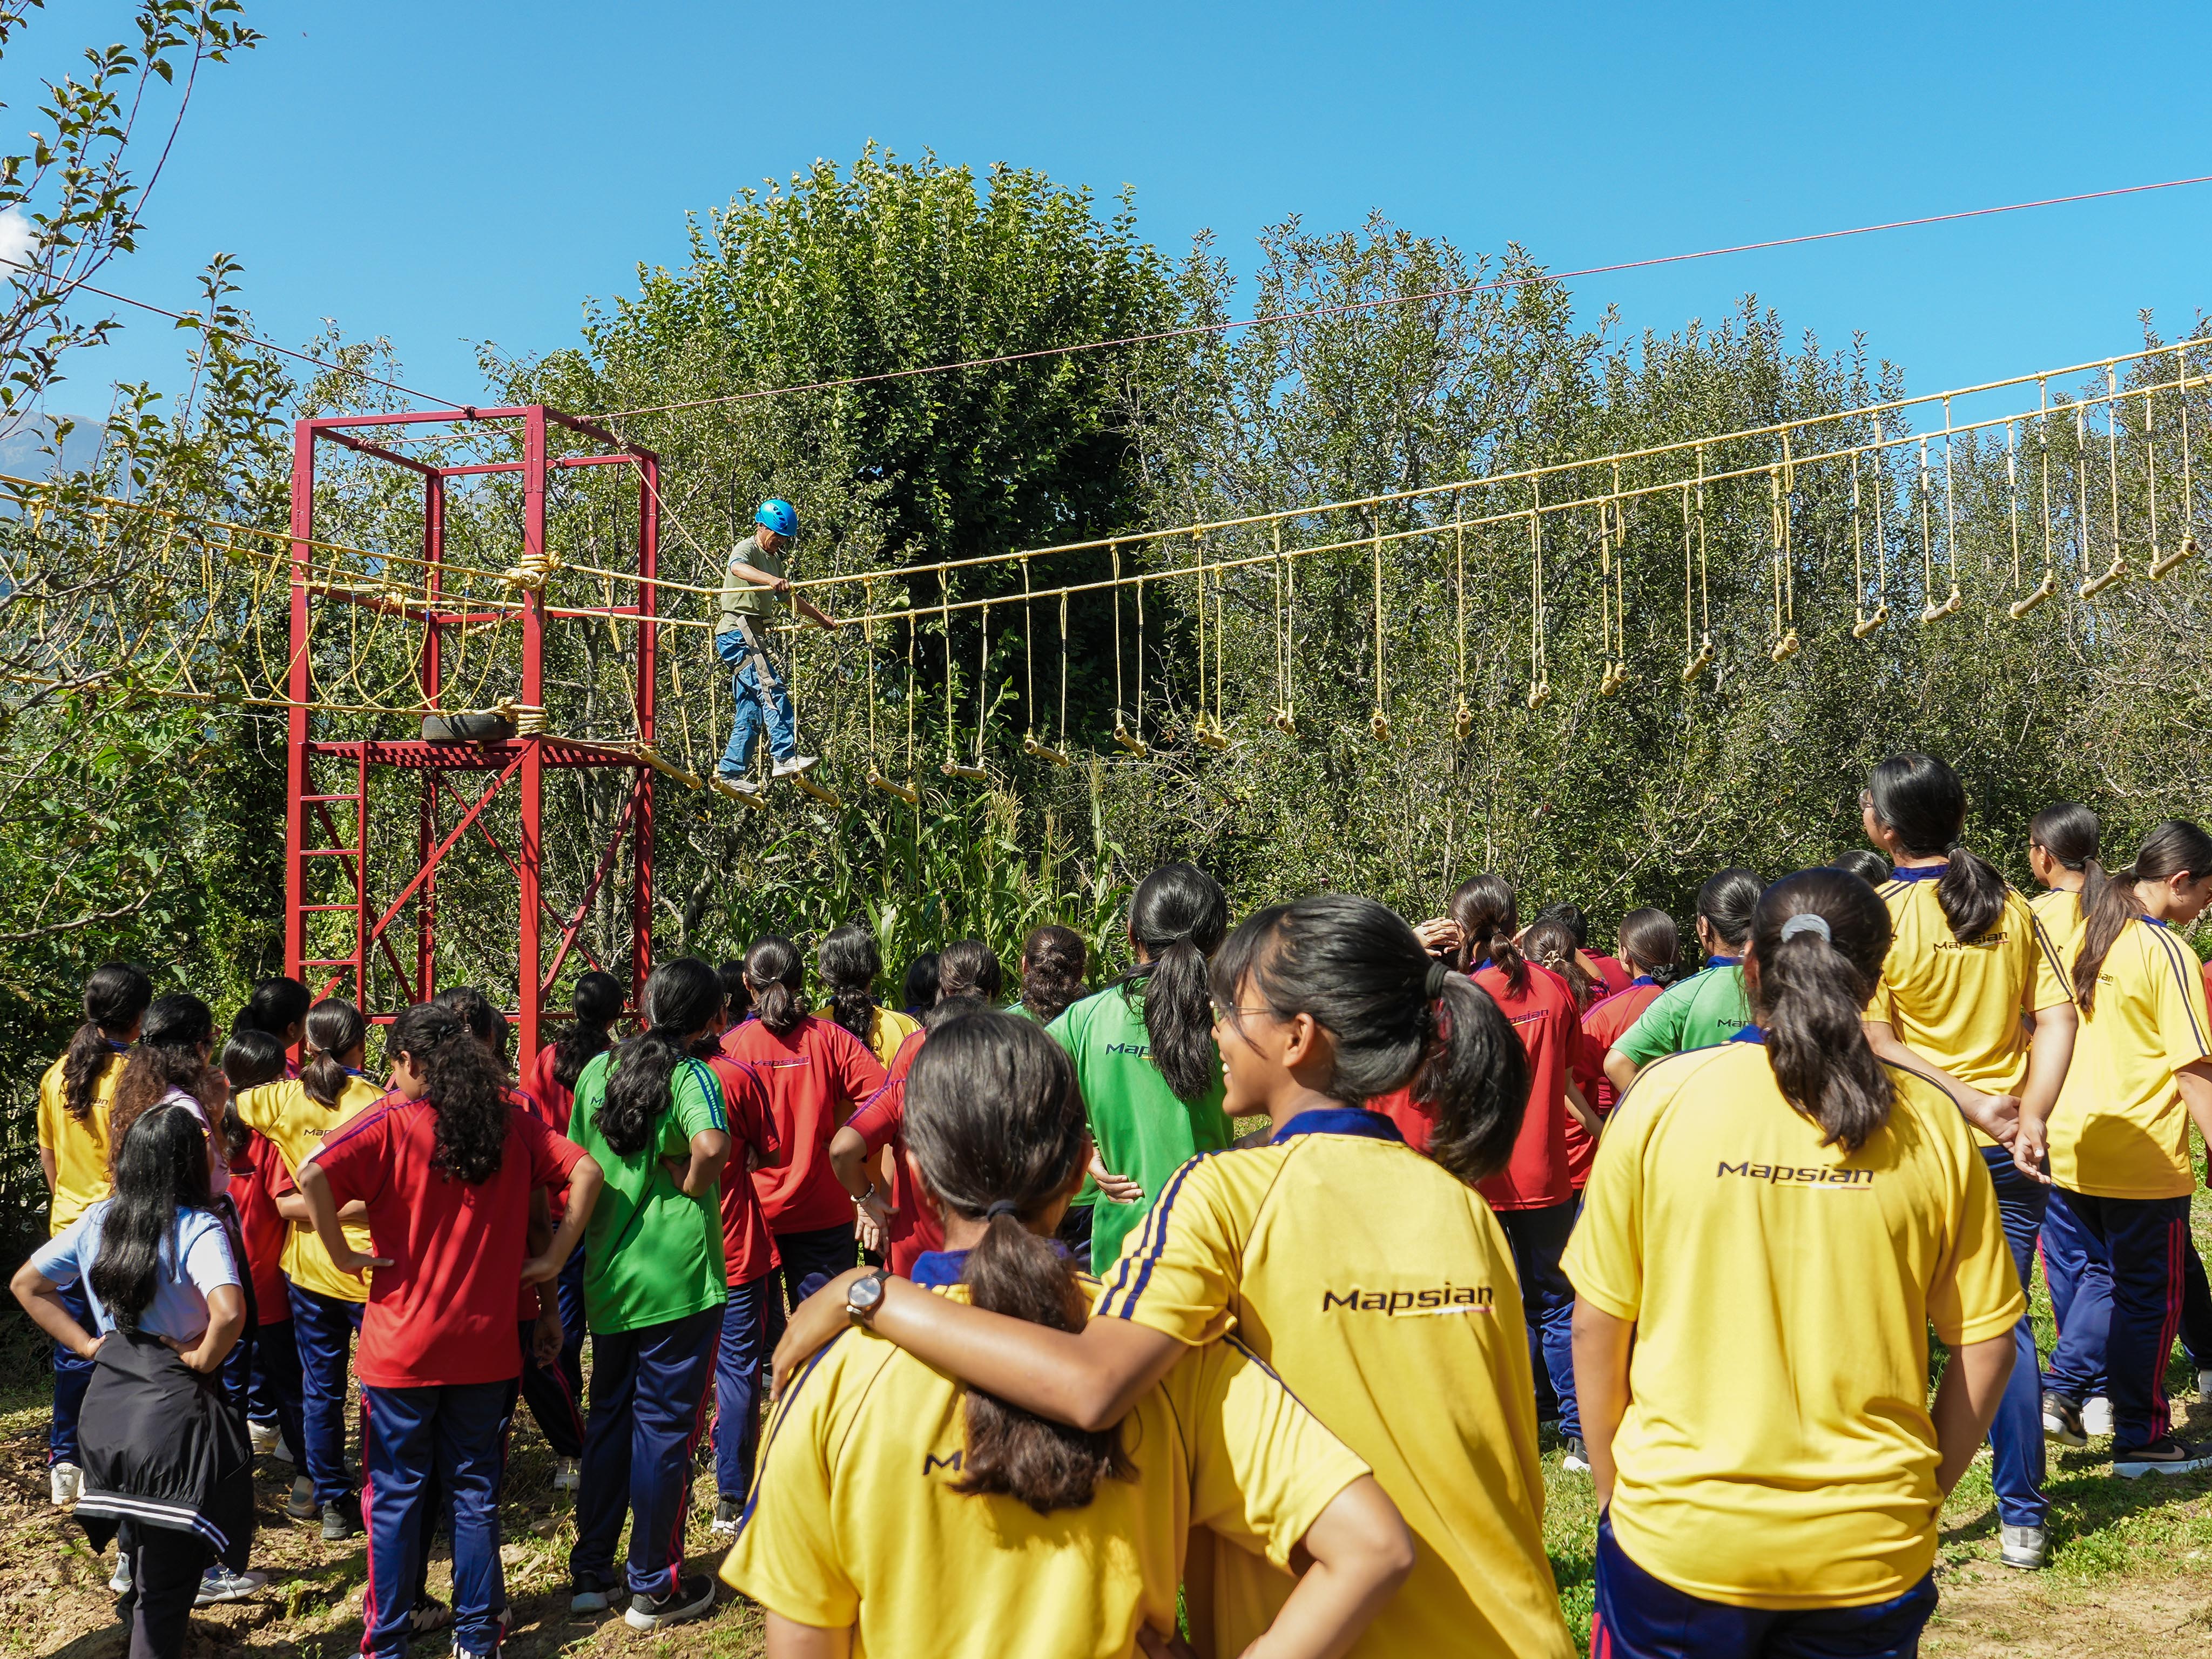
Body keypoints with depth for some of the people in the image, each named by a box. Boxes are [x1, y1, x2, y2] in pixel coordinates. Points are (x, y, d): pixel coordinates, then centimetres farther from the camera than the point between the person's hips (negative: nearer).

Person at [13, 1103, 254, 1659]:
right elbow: (228, 1313, -32)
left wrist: (87, 1343, 9)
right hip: (174, 1407, -7)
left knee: (143, 1541, 29)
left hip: (107, 1400, 7)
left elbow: (26, 1285, 14)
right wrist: (203, 1359, -14)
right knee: (171, 1571, 4)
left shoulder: (95, 1221, 4)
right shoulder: (197, 1228, -17)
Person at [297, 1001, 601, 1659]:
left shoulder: (390, 1123, -9)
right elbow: (584, 1172, -3)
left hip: (401, 1349, -3)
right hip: (486, 1344, 3)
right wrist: (553, 1260, -1)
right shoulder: (511, 1122, 1)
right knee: (475, 1492, 13)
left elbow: (313, 1177, -24)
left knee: (396, 1496, 9)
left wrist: (341, 1253, -13)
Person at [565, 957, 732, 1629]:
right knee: (665, 1429, 6)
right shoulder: (690, 1075, -13)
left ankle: (590, 1574, 27)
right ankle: (654, 1587, 17)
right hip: (677, 1278, -6)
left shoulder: (598, 1070, 4)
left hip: (607, 1274, 6)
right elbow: (711, 1146, -32)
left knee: (608, 1420, 18)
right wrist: (689, 1188, -14)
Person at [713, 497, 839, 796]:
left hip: (753, 636, 10)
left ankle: (730, 771, 8)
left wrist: (821, 618, 43)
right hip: (737, 631, -10)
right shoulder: (747, 549, -5)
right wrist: (771, 579, -47)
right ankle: (786, 757, -30)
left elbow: (789, 598, 38)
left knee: (752, 709, 6)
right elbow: (737, 568, -30)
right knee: (772, 689, -22)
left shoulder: (774, 559, 23)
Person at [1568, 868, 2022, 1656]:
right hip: (1872, 1557, 2)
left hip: (1678, 1532, -1)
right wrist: (1921, 1497, 12)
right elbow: (1986, 1345, 0)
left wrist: (1615, 1492, 8)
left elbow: (1597, 1327, -4)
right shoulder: (1930, 1123, -4)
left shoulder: (1664, 1096, -8)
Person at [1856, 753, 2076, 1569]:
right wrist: (2029, 1115, -7)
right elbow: (2057, 1018, -2)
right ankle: (2021, 1520, 17)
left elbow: (1876, 1043, -16)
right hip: (2006, 1156, 4)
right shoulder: (2011, 906, 2)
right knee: (2007, 1326, 11)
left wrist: (1970, 1102, -13)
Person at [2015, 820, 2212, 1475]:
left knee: (2106, 1273, 24)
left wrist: (2031, 1123, 12)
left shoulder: (2081, 934, 6)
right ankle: (2141, 1439, 18)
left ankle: (2062, 1388, 17)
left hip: (2071, 1151, 6)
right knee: (2149, 1297, 8)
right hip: (2143, 1158, -6)